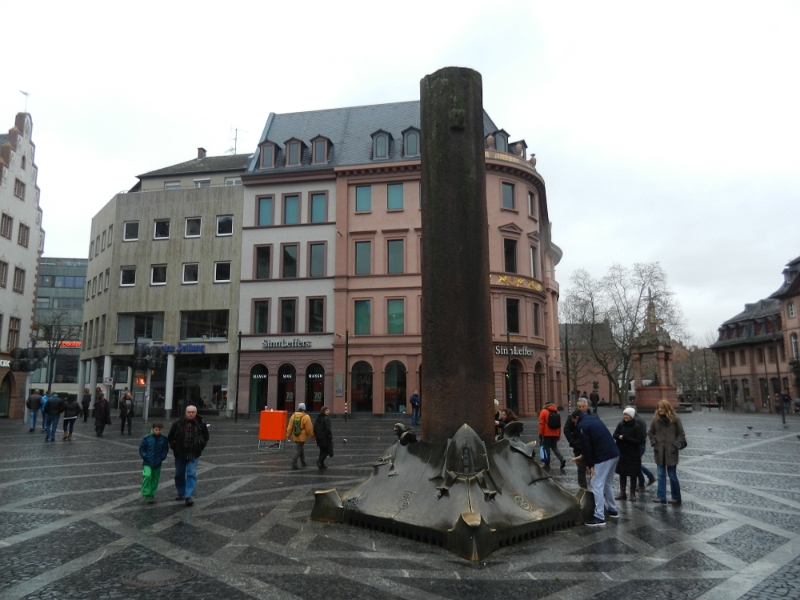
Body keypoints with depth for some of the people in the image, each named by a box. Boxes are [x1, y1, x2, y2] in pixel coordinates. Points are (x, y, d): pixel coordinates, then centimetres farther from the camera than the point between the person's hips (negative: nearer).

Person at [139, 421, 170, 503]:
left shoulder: (164, 439, -2)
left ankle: (151, 495, 24)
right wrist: (144, 456, -10)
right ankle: (146, 494, -7)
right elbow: (141, 448, 1)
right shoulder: (147, 438, -6)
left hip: (157, 463, 2)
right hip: (147, 462, -2)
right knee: (147, 476, -21)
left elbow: (165, 450, 7)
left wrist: (162, 457, -6)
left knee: (155, 479, 9)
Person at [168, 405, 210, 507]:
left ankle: (189, 496, -10)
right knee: (179, 474, 15)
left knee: (191, 474, -10)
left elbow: (206, 436, 9)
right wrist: (174, 446, -1)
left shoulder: (201, 424, -6)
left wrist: (201, 446, 0)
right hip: (180, 454, 2)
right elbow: (171, 437, 6)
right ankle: (181, 493, 33)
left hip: (194, 454, -2)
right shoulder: (178, 423, -7)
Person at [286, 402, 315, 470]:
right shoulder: (306, 417, -16)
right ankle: (294, 465, -2)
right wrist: (312, 435, 0)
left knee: (300, 449, 22)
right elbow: (309, 428, -14)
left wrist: (288, 434, 13)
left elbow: (290, 427, 3)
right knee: (298, 450, 0)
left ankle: (303, 462, 33)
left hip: (295, 437, 6)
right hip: (302, 437, -6)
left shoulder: (293, 416, 0)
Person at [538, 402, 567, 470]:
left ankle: (547, 464, 5)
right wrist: (559, 435, 17)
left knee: (547, 448, 2)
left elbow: (541, 424, -10)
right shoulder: (557, 413, 12)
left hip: (546, 434, -5)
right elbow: (559, 425, 12)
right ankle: (562, 459, -5)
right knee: (554, 447, 15)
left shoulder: (544, 412, -4)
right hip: (555, 434, 5)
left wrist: (540, 434, -7)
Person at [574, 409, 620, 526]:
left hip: (604, 457, -9)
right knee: (607, 483, 23)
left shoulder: (582, 425, -5)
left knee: (597, 485, -2)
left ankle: (599, 517, -2)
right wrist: (582, 456, 30)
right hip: (614, 454, 9)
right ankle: (613, 510, 32)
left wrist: (590, 465, -3)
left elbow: (586, 446, -10)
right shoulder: (593, 419, 21)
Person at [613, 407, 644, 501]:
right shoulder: (620, 424, 0)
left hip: (633, 454, -4)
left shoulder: (636, 427, -12)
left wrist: (626, 438, -21)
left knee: (632, 474, 6)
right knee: (622, 473, 10)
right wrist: (620, 437, -21)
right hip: (621, 453, 4)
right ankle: (622, 492, 20)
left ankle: (633, 493, 17)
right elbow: (614, 435, 2)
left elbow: (640, 441, -16)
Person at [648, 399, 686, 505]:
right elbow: (650, 433, 12)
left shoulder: (674, 419, -5)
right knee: (661, 475, 5)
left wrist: (676, 445, -10)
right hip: (659, 452, 3)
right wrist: (654, 443, 0)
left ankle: (676, 497, 18)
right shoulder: (655, 419, 3)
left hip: (671, 452, -3)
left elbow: (681, 434, -1)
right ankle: (661, 497, 8)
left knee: (672, 475, 6)